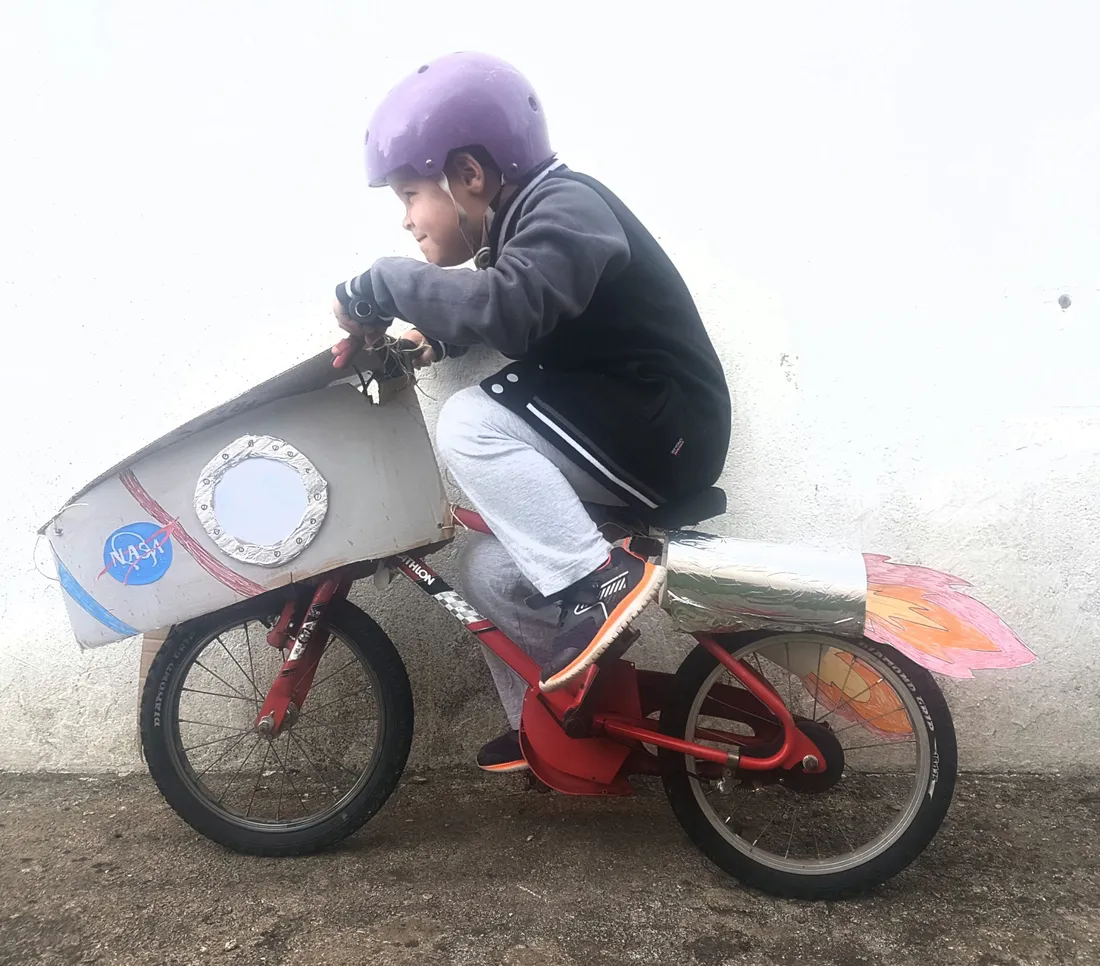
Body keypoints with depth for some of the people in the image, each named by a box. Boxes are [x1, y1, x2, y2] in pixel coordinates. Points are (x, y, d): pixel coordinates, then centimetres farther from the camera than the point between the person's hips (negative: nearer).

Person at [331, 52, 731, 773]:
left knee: (470, 424, -25)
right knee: (492, 571, 8)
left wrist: (375, 288, -24)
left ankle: (602, 579, -20)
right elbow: (489, 316, 22)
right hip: (613, 443, 10)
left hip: (666, 434, -10)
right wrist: (437, 338, 1)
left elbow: (509, 307, -35)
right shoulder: (522, 222, 13)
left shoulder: (566, 206, -16)